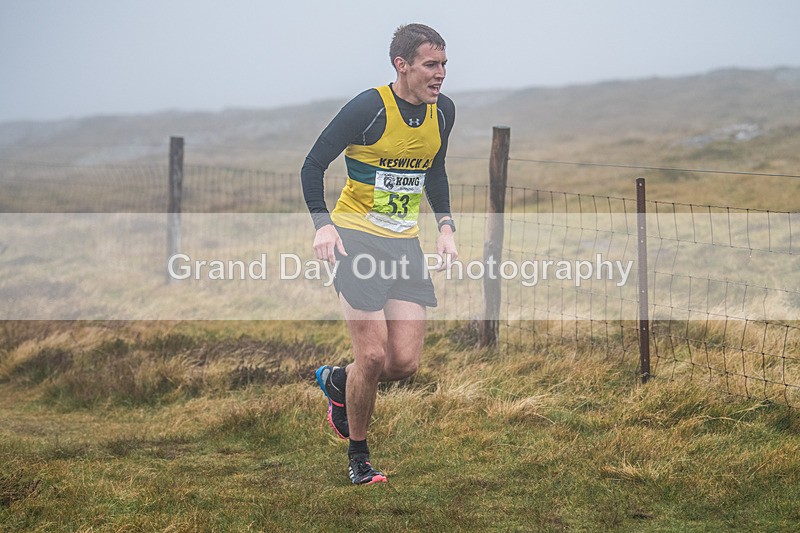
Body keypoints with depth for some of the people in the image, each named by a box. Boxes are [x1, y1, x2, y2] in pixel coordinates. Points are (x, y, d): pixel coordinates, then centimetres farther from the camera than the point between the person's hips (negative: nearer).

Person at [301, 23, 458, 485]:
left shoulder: (443, 111, 3)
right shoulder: (369, 108, -16)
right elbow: (314, 164, -10)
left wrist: (445, 227, 10)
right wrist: (323, 224, -22)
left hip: (406, 242, 6)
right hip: (358, 237, -5)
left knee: (406, 363, -1)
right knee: (373, 355, -10)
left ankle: (336, 381, 31)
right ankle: (358, 456, 12)